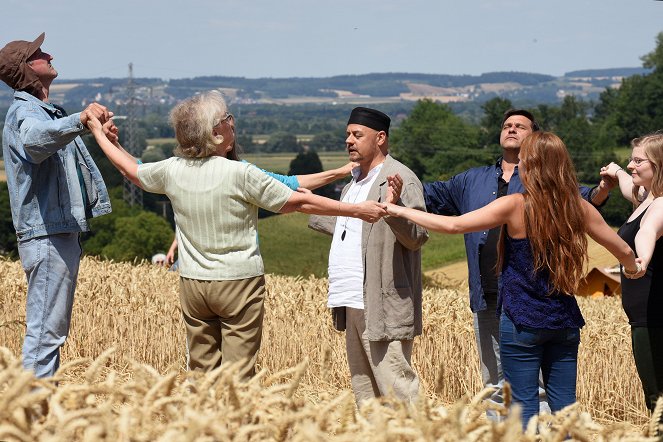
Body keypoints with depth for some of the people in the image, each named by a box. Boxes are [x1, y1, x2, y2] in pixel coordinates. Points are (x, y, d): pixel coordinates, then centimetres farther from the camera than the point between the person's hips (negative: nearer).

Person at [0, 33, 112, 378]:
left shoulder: (50, 112, 20)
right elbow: (36, 139, -39)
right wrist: (79, 121, -53)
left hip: (63, 232, 11)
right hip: (47, 236, -11)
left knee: (52, 327, 14)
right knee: (45, 328, -10)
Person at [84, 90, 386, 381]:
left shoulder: (172, 171, -2)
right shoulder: (240, 174, -16)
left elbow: (130, 169, 18)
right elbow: (298, 202, -11)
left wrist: (99, 133, 35)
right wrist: (357, 210, -4)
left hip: (192, 282, 5)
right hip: (239, 282, -5)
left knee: (201, 370, 11)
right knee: (238, 373, -2)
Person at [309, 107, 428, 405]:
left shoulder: (401, 179, -9)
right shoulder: (354, 182, 19)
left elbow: (417, 237, -16)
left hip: (384, 308, -9)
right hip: (354, 304, 9)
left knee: (396, 391, -11)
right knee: (364, 391, 14)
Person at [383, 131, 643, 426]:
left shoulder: (515, 206, -12)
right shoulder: (579, 208, 1)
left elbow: (453, 225, -14)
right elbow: (623, 250, 12)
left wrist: (400, 211, -2)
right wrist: (633, 268, 35)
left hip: (522, 323, -4)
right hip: (565, 322, 5)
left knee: (524, 405, 1)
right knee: (564, 407, 9)